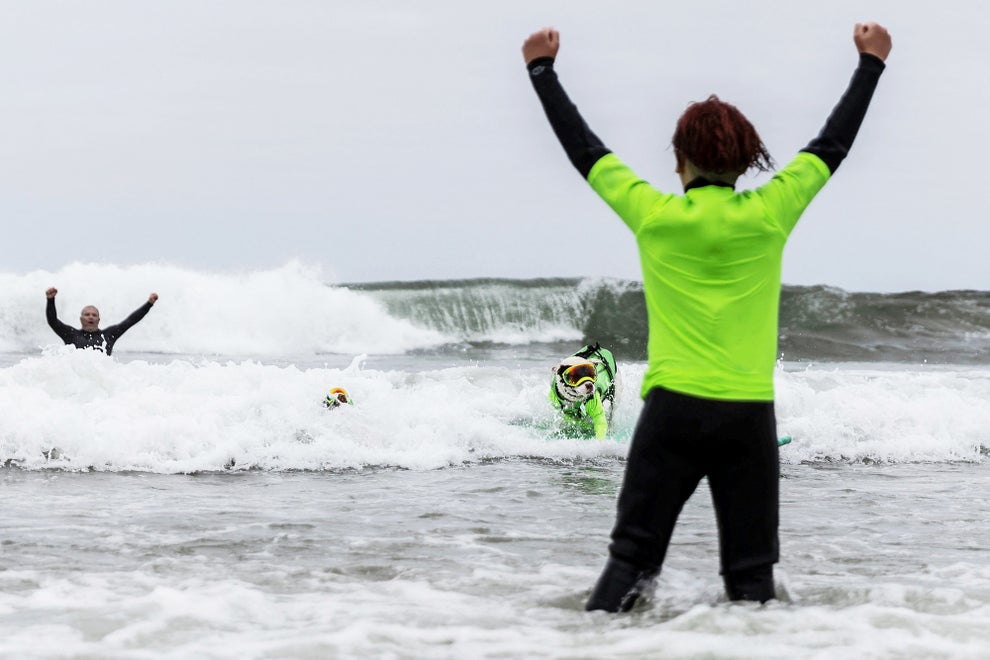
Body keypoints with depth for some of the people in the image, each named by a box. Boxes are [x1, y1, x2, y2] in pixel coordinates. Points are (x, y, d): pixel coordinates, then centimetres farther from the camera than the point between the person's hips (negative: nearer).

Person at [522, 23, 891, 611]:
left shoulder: (654, 215, -1)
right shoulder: (769, 215, 1)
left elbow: (584, 147, 11)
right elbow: (833, 145, 13)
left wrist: (543, 68, 22)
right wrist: (872, 62, 25)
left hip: (672, 409, 0)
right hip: (749, 414, 1)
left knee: (632, 555, 2)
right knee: (752, 572, 6)